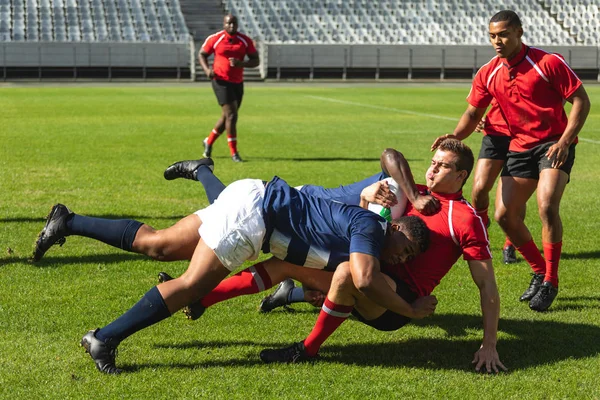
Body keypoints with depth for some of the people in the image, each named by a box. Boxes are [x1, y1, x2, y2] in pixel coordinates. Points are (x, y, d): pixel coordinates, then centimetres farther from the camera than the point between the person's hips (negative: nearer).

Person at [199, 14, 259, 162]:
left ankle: (209, 142, 35)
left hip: (238, 83, 5)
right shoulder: (214, 39, -4)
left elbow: (256, 60, 2)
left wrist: (241, 63, -18)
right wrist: (207, 69, -11)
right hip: (221, 82, -5)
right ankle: (234, 153, -7)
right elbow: (202, 54, 8)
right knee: (231, 115, -14)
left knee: (227, 117, 13)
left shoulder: (245, 40, 2)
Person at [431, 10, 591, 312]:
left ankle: (550, 282, -7)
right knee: (504, 215, -1)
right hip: (520, 148, 6)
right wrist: (455, 136, -12)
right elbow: (473, 113, 9)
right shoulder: (488, 74, 2)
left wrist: (565, 141, -20)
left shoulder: (549, 63, -12)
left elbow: (581, 101, -10)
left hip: (554, 145, -6)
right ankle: (540, 272, 20)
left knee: (547, 208, -24)